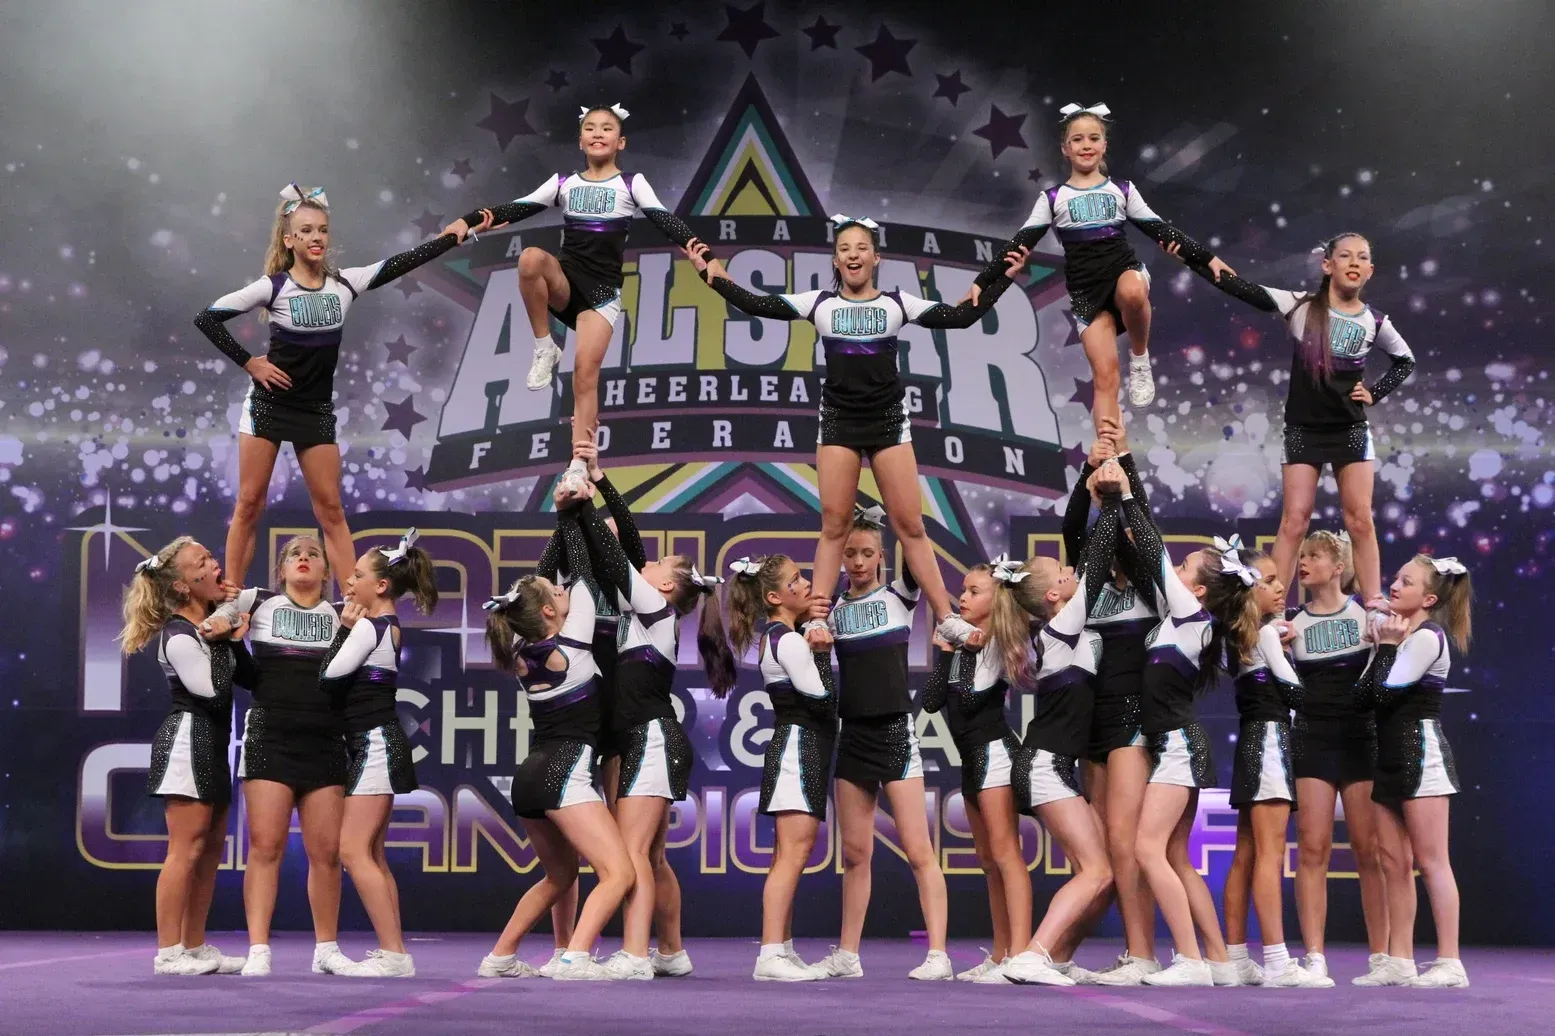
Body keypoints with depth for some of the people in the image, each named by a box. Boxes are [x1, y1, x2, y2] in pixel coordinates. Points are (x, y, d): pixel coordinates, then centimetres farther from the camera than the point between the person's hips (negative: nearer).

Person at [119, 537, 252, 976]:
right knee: (187, 848, -11)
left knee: (212, 847, 9)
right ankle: (168, 953, -10)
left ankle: (195, 947, 14)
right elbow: (213, 689, -15)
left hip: (212, 743, 10)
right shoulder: (179, 638, -16)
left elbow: (248, 678, 12)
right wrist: (231, 640, -9)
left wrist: (234, 639, 1)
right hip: (188, 738, -10)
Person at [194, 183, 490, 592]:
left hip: (316, 411, 3)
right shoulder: (272, 287, -10)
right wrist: (248, 362, -11)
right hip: (268, 404, -3)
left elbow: (400, 264, -4)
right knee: (249, 505, -1)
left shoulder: (344, 284, 0)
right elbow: (206, 318, -8)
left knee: (331, 511, 4)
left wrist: (455, 236, -9)